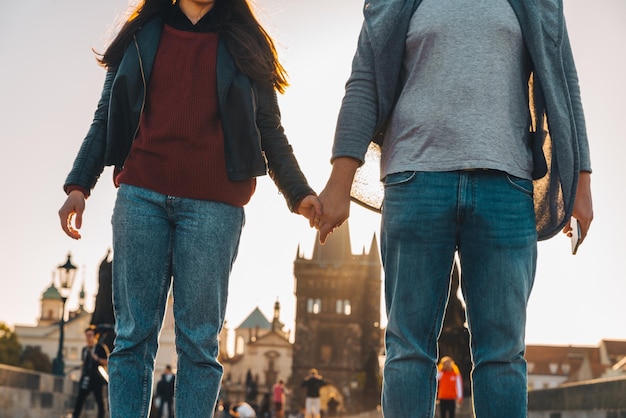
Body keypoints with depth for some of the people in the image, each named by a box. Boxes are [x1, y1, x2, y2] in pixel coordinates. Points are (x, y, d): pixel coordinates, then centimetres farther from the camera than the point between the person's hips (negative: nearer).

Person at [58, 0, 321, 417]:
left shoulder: (244, 46, 16)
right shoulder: (143, 36, 18)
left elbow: (270, 131, 12)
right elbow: (106, 120, 15)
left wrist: (299, 192, -2)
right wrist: (78, 185, 3)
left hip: (213, 203, -1)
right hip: (141, 194, 1)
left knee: (199, 340, -3)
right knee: (133, 334, -1)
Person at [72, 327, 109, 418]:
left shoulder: (100, 348, -2)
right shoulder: (84, 349, 16)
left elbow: (106, 362, -6)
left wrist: (98, 359, -21)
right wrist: (81, 373, 16)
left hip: (96, 378, -5)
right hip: (86, 378, 5)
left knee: (99, 399, 1)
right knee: (80, 398, -2)